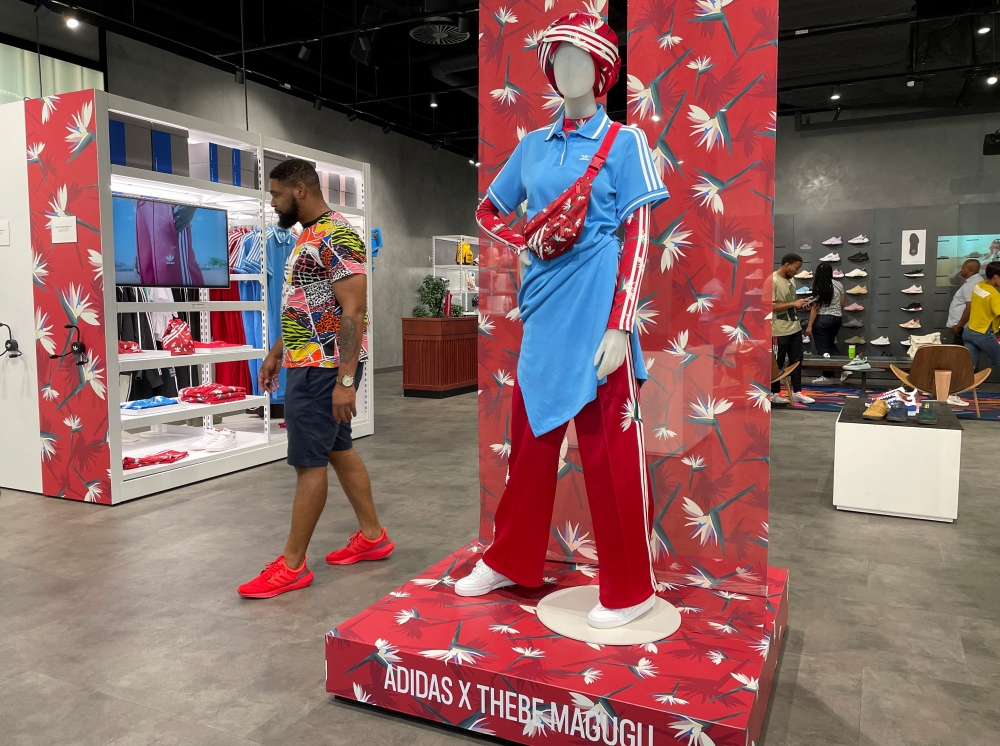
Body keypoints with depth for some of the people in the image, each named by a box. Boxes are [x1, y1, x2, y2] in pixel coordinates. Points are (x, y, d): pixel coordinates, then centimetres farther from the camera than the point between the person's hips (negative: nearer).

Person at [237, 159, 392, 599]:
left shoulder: (336, 237, -16)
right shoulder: (309, 236, 16)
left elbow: (354, 310, -22)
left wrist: (346, 379, -26)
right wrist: (276, 352, 23)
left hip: (323, 368, -10)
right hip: (308, 363, 10)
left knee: (309, 462, -3)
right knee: (339, 450, 14)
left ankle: (292, 565, 7)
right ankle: (372, 536, 25)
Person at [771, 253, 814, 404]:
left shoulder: (791, 280, 11)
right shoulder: (772, 280, -16)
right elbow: (771, 306, -21)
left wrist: (800, 304, 2)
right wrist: (793, 304, -20)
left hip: (795, 328, 8)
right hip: (779, 331, -8)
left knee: (796, 361, 12)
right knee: (777, 363, 4)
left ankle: (797, 392, 21)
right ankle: (775, 393, 15)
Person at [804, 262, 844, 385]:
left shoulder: (819, 288, -11)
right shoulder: (839, 285, 4)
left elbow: (815, 308, -11)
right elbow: (842, 303, 10)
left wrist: (809, 325, -7)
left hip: (823, 319, -6)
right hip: (837, 318, 6)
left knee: (823, 348, 1)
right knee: (831, 344, 22)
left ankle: (828, 376, 2)